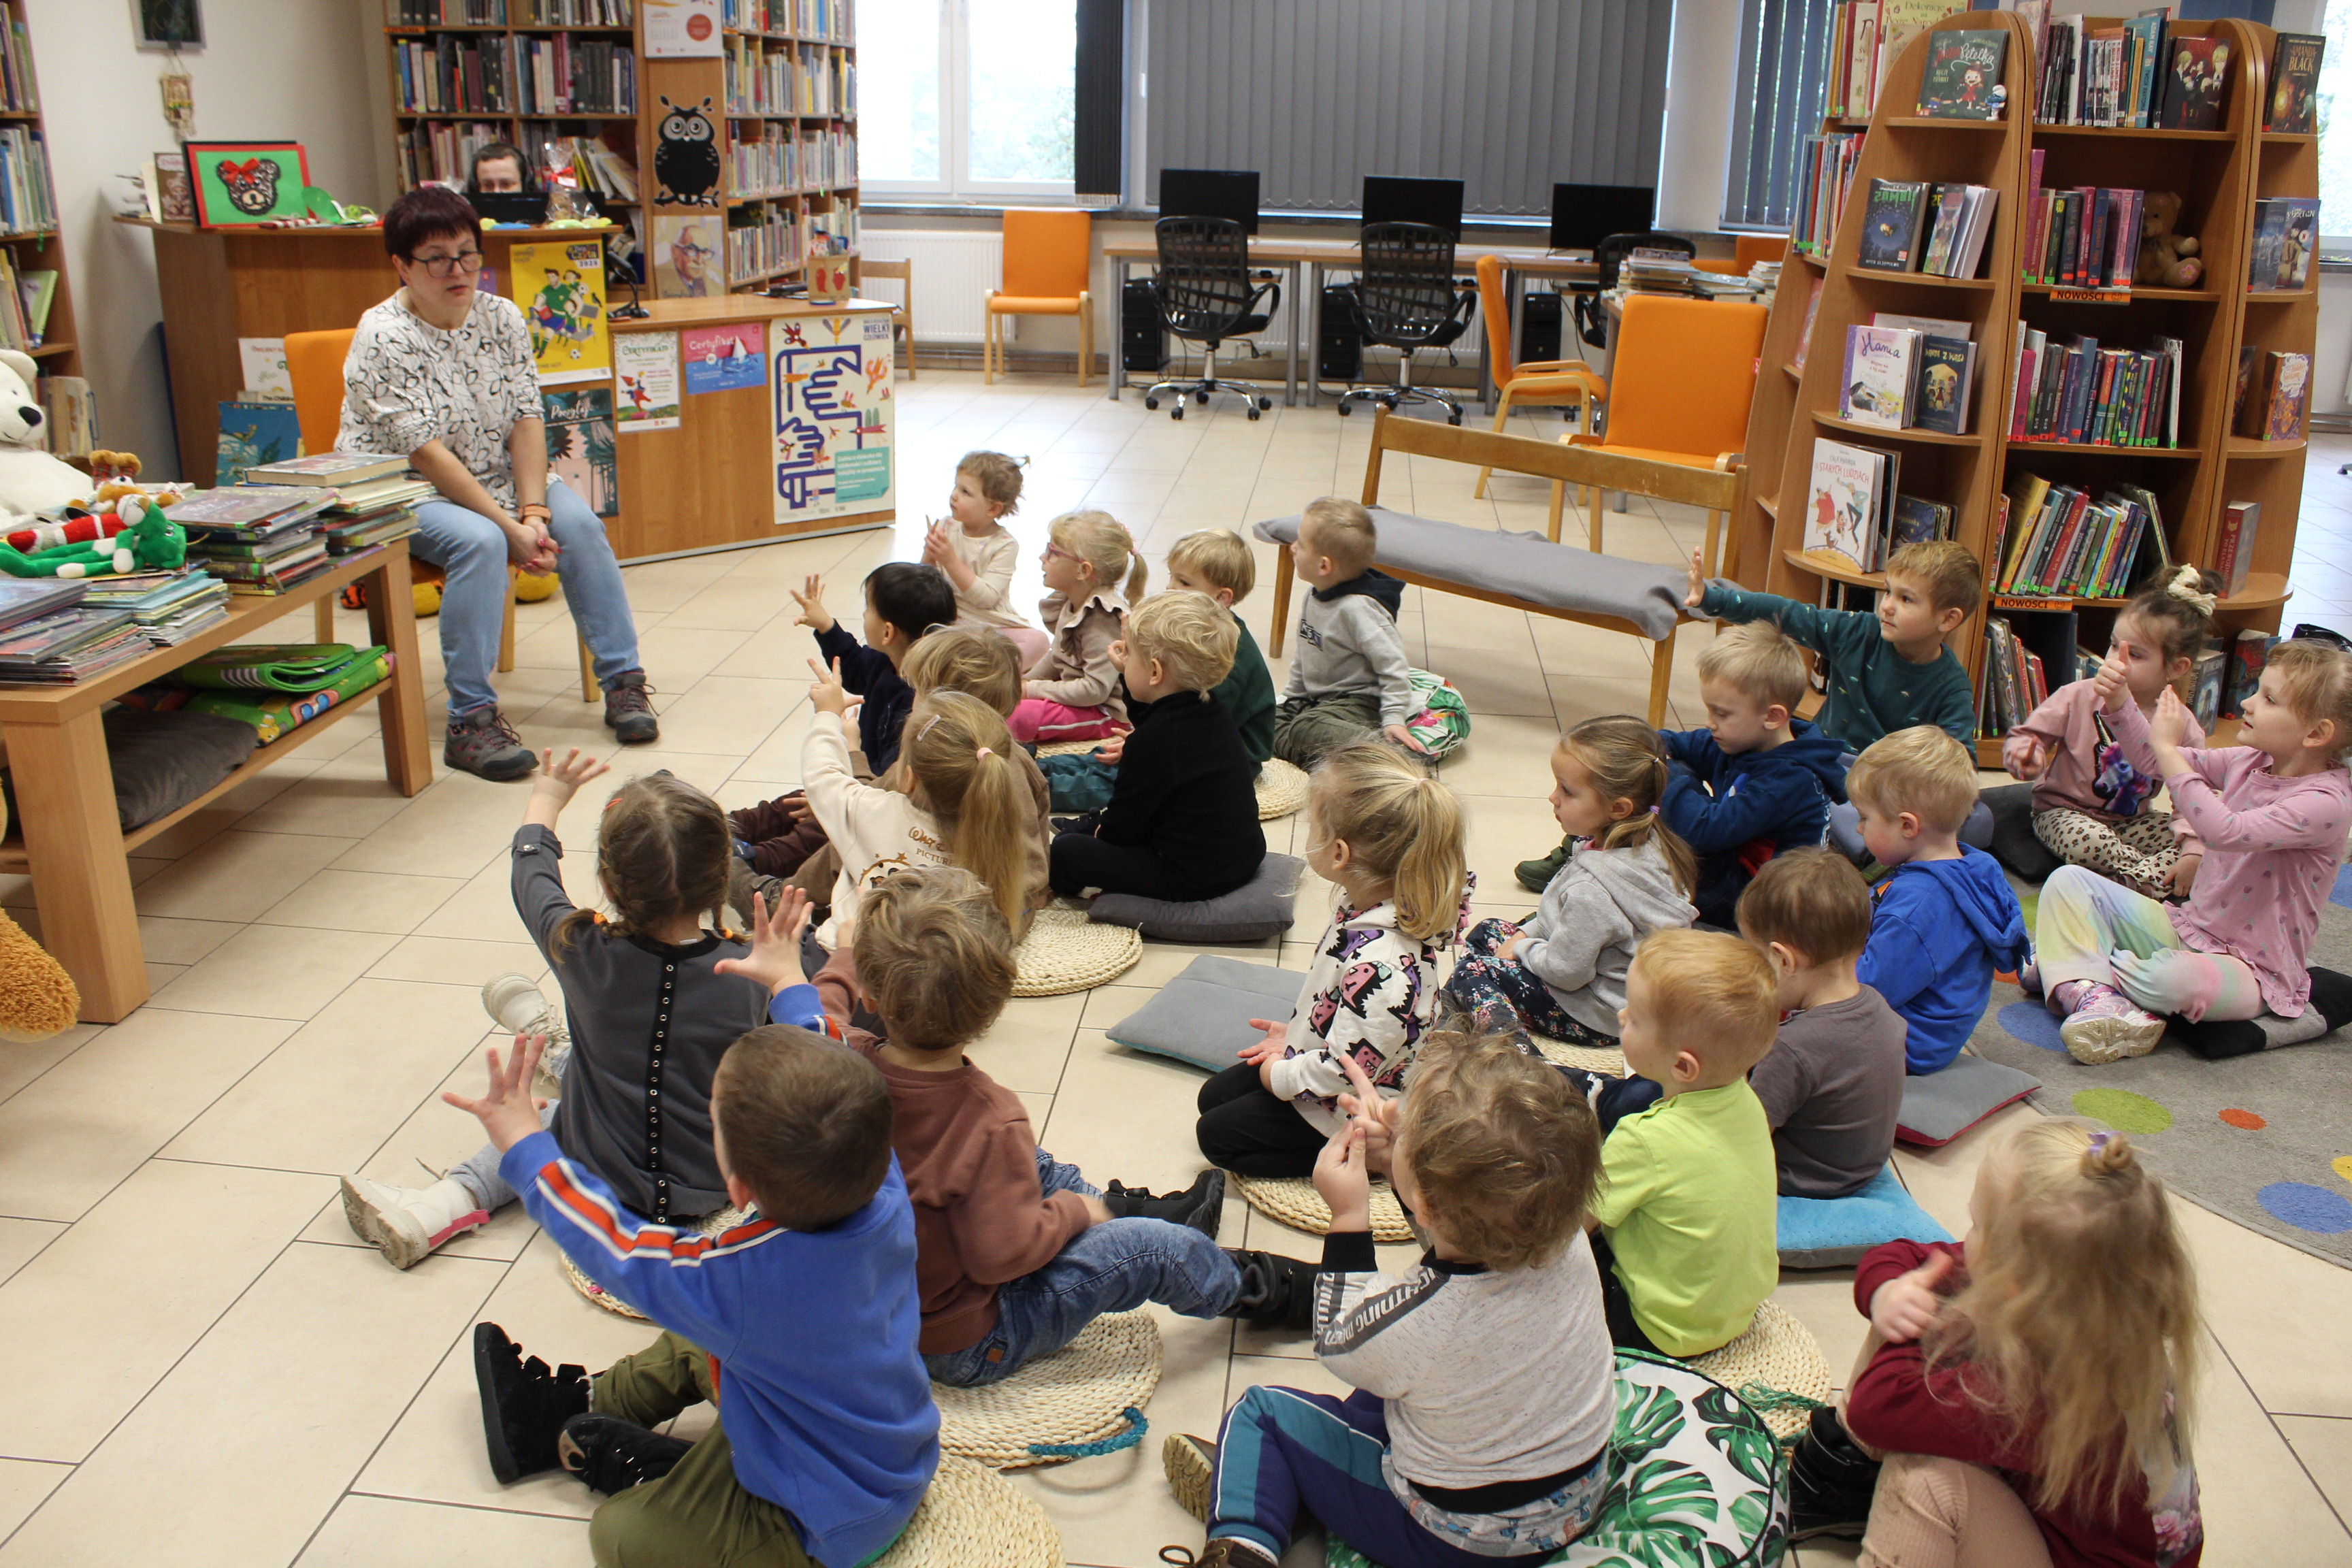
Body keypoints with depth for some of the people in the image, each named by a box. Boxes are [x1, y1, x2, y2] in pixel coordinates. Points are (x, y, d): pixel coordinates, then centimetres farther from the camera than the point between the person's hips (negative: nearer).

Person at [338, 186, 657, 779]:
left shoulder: (502, 317, -1)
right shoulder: (382, 336, -18)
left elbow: (527, 419, -7)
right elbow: (424, 451, -23)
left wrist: (534, 511, -21)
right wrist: (510, 526, -28)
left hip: (495, 479, 5)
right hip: (400, 492, -5)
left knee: (578, 523, -19)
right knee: (480, 542, -33)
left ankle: (623, 681, -10)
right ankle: (471, 720, -29)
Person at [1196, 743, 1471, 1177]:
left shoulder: (1381, 967, -40)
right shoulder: (1366, 903, -12)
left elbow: (1343, 1069, -30)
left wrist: (1279, 1074, -14)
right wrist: (1295, 1031, 11)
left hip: (1352, 1115, -10)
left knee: (1218, 1134, 1)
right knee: (1216, 1094, 19)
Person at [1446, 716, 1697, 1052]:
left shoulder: (1592, 888, -36)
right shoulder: (1647, 844, -6)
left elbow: (1565, 971, -26)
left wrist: (1521, 948, -7)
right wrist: (1525, 934, 5)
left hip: (1599, 1018, -10)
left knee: (1472, 973, -8)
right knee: (1484, 933, 15)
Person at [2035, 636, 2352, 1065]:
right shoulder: (2250, 762, 2)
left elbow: (2224, 831, -36)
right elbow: (2152, 762, 9)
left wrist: (2169, 747, -32)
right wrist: (2119, 702, -9)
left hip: (2251, 970, -8)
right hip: (2185, 928, 8)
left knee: (2178, 977, -41)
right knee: (2067, 881, -5)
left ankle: (2072, 968, -11)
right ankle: (2094, 995, -28)